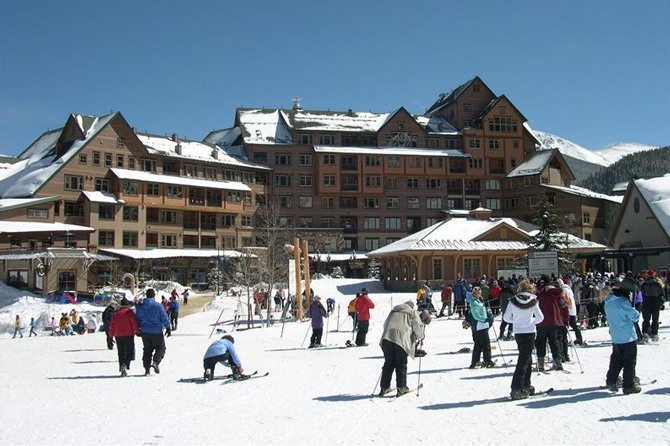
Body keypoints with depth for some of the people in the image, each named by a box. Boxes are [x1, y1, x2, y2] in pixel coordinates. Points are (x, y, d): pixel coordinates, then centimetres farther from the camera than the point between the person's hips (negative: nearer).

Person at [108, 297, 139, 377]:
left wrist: (110, 336, 18)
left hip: (118, 336, 5)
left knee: (121, 353, 11)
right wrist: (137, 331, -3)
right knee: (130, 351, -1)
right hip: (128, 335, -5)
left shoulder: (115, 313, 12)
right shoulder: (129, 312, -4)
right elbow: (134, 323, -10)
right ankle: (125, 365, -24)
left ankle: (122, 369, 7)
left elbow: (111, 325, 13)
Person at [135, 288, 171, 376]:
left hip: (145, 332, 4)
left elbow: (137, 319, 9)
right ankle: (155, 362, -13)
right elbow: (164, 318, -8)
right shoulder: (158, 306, -11)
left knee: (147, 350, 13)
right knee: (161, 348, 9)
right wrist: (168, 328, 1)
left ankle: (147, 368, 9)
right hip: (157, 332, -4)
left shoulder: (141, 307, 2)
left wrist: (138, 329, 20)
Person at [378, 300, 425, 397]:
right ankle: (401, 387, 5)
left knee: (388, 363, 12)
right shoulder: (412, 313, 12)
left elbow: (385, 324, 29)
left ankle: (384, 387, 12)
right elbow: (418, 326, 2)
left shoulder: (393, 311, 26)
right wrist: (420, 336, 20)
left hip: (387, 338, 4)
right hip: (401, 339, -4)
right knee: (401, 364, 7)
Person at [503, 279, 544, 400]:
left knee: (527, 359, 19)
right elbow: (540, 317, -6)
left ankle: (526, 386, 24)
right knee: (523, 361, -4)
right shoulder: (532, 301, -7)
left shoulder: (513, 301, -2)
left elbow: (506, 318, -2)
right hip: (529, 333, -4)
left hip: (518, 333, 4)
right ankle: (516, 389, -11)